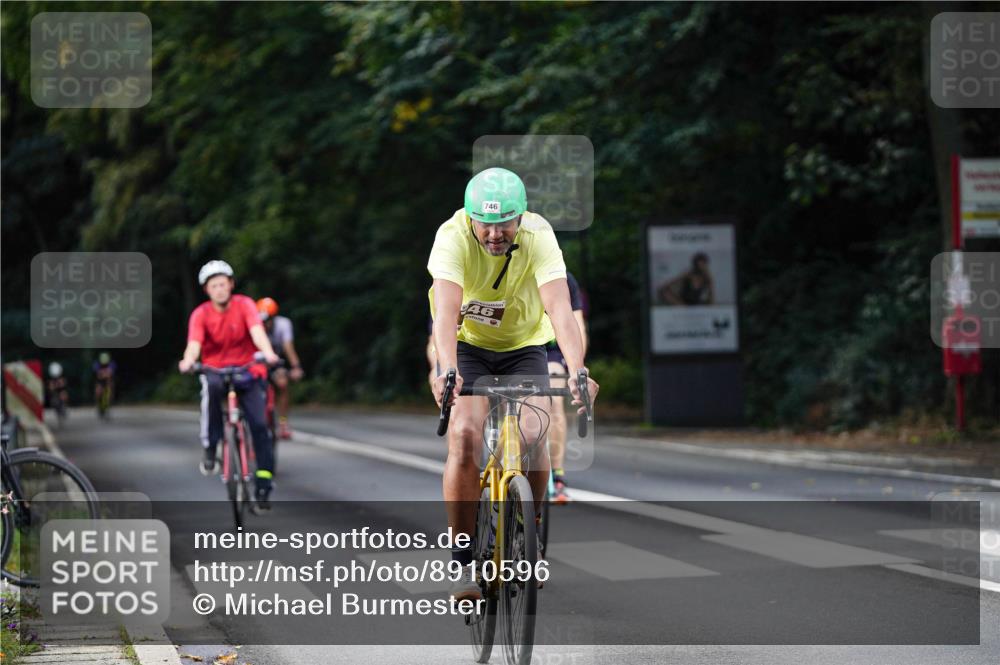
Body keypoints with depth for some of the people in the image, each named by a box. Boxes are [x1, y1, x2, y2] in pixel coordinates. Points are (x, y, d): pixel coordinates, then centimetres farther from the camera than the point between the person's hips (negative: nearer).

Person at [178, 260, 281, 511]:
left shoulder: (244, 305, -11)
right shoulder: (200, 314, -10)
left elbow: (257, 330, -27)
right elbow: (194, 343, -25)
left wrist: (267, 353, -48)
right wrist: (188, 361, -49)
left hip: (247, 371, 0)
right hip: (215, 370, 0)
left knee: (259, 425, -14)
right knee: (212, 387, -37)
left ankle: (263, 486, -7)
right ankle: (210, 448, -26)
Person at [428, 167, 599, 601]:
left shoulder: (539, 237, -25)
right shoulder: (453, 236, -26)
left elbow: (561, 311, -35)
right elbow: (446, 312, -39)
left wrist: (577, 372, -51)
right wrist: (447, 371, -56)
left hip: (524, 346, 1)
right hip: (467, 345, -1)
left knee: (531, 436, -21)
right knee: (465, 435, -22)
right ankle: (463, 561, -12)